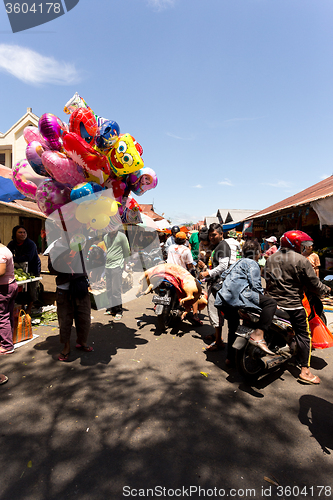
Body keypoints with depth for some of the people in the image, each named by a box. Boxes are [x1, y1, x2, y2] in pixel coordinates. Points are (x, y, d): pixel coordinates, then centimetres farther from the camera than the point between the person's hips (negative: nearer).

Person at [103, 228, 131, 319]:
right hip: (107, 266, 6)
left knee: (116, 290, -7)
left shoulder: (121, 236, -3)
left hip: (117, 266, -6)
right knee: (109, 290, 9)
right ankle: (111, 309, 21)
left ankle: (119, 311, 4)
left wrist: (124, 263, 8)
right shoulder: (105, 237, 14)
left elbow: (127, 251, 3)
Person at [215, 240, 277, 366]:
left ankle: (230, 358, 40)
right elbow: (256, 286, -6)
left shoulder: (238, 262, 28)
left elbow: (224, 275, 33)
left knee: (233, 328, 27)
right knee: (271, 303, -12)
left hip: (223, 299, 9)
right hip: (238, 295, -9)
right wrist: (263, 301, 7)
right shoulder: (252, 263, 3)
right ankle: (258, 335, -23)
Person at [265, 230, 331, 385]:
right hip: (292, 305, -6)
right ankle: (305, 370, 9)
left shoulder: (270, 259, 7)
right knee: (303, 335, 5)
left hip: (272, 303, 6)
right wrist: (326, 289, 10)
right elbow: (314, 284, -9)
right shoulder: (301, 260, -13)